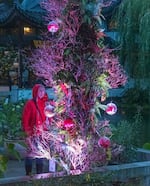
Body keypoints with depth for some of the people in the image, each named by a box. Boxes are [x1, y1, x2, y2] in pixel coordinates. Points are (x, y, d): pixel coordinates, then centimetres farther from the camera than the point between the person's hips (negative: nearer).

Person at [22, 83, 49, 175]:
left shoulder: (44, 103, 9)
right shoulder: (30, 103, -7)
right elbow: (25, 119, -8)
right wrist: (27, 132, -12)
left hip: (42, 133, 6)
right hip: (33, 133, -6)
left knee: (41, 153, 9)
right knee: (31, 153, -4)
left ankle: (39, 174, 18)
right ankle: (28, 174, 4)